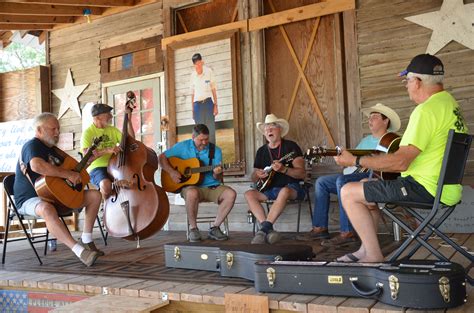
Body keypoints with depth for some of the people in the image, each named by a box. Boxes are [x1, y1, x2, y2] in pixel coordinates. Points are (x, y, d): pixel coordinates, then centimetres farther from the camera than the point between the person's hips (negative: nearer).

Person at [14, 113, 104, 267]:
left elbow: (74, 168, 30)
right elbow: (37, 166, -36)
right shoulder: (32, 145, -12)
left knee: (94, 195, -1)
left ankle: (86, 240, -4)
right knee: (47, 209, -43)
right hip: (31, 199, -9)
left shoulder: (52, 150, 18)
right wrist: (68, 174, -33)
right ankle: (81, 251, -48)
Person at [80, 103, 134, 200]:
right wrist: (107, 150, -28)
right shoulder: (88, 132, -3)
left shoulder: (112, 130, 15)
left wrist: (129, 121, 1)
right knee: (106, 185, -37)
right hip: (96, 168, -5)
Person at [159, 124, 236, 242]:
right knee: (192, 193, -39)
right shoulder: (183, 147, 2)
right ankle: (193, 228, -16)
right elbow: (162, 157, 4)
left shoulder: (215, 150, 4)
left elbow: (218, 178, 3)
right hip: (190, 185, -2)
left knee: (231, 194, -25)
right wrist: (171, 172, -12)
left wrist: (217, 174, -22)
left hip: (212, 187, 3)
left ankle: (214, 228, -11)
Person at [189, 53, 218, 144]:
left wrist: (215, 105, -2)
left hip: (208, 102, -2)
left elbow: (213, 89, 1)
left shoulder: (209, 71, -4)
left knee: (211, 129, -5)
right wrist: (192, 109, 8)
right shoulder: (193, 75, 2)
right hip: (197, 104, 2)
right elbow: (192, 93, 9)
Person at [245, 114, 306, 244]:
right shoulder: (261, 151, 14)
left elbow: (302, 173, -7)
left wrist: (283, 169, -24)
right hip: (268, 189, 5)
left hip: (290, 187, -5)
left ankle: (265, 228, -36)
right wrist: (257, 175, -9)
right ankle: (268, 230, -31)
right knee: (249, 194, -21)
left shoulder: (290, 146, 1)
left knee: (284, 191, -38)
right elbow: (253, 178, 16)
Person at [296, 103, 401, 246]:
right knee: (322, 181, 0)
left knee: (342, 180, -34)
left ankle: (347, 232, -31)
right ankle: (320, 228, -2)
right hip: (356, 174, 9)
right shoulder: (365, 140, 25)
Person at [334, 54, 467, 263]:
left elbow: (401, 162, -25)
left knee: (349, 193, -8)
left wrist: (355, 161, -16)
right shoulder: (450, 102, 12)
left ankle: (374, 257, -3)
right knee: (366, 186, 22)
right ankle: (366, 250, 23)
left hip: (427, 189, -11)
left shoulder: (427, 110, -21)